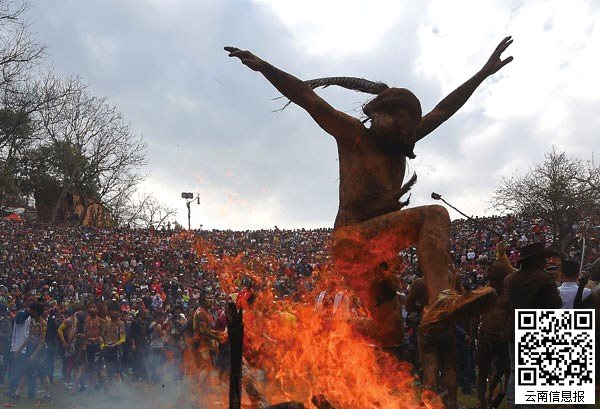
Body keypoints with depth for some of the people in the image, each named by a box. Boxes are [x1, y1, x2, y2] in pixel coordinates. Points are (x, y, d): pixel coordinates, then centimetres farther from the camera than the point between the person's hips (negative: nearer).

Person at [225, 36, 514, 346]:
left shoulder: (399, 144, 19)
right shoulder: (354, 134, 0)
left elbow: (444, 109, 21)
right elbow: (307, 98, -8)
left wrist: (484, 73, 21)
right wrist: (264, 68, -15)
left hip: (376, 254, 9)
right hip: (352, 241, -8)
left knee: (391, 335, 9)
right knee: (434, 216, -25)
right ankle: (441, 300, -47)